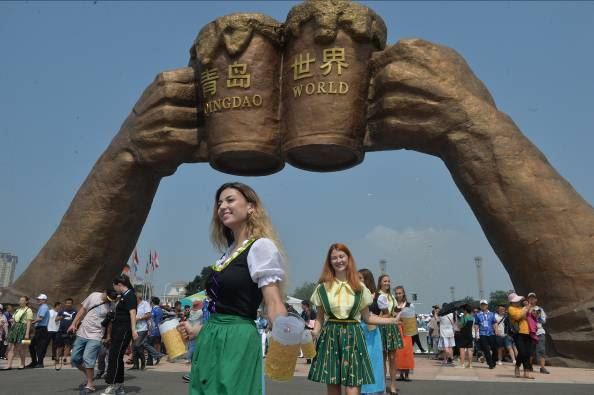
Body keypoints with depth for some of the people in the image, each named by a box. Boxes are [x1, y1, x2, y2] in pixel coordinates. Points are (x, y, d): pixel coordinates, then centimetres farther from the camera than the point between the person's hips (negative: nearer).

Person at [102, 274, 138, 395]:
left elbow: (132, 313, -21)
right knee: (117, 357, 11)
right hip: (117, 330, 10)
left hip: (124, 330, -10)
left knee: (115, 357, -9)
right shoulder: (123, 296, 16)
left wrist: (133, 330, -28)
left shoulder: (130, 295, -12)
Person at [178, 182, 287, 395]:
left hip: (237, 341, -8)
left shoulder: (261, 246, -11)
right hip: (211, 340, 8)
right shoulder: (229, 252, 13)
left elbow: (273, 302, -19)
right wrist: (198, 329, 24)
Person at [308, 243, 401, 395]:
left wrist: (393, 320, 2)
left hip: (352, 336, 0)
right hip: (330, 337, 1)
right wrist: (315, 331, -13)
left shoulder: (359, 288, 7)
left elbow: (367, 317, 11)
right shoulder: (323, 287, 5)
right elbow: (320, 318, 7)